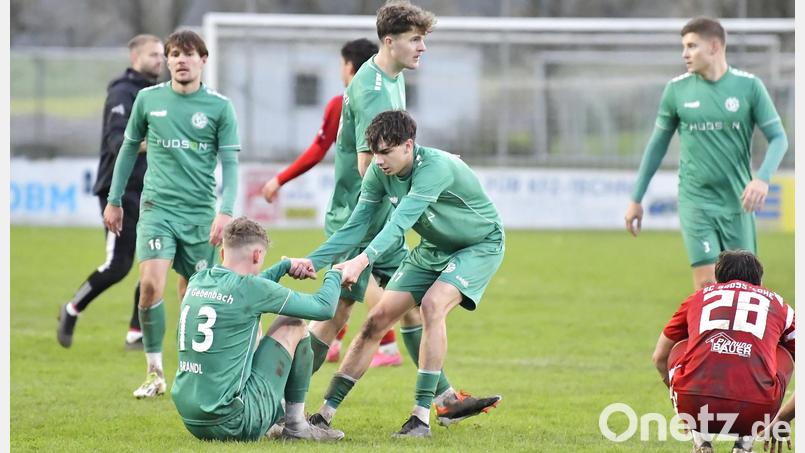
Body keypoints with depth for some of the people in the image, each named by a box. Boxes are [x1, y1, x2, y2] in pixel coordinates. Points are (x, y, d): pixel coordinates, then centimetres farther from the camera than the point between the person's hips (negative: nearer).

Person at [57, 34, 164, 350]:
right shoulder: (122, 93, -11)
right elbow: (116, 141, -23)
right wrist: (146, 143, -39)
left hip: (148, 193, 8)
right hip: (120, 191, -8)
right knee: (118, 266, -10)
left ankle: (136, 335, 4)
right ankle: (71, 311, 12)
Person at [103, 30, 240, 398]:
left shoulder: (219, 107, 0)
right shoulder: (148, 99, 4)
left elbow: (230, 164, -1)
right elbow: (129, 148, 16)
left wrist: (226, 211, -14)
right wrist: (114, 201, 17)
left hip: (200, 214, 0)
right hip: (157, 207, 0)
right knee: (151, 284, -17)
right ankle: (154, 371, -5)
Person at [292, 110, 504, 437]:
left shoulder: (435, 167, -35)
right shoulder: (379, 173, -13)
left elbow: (400, 222, -45)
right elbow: (356, 226, -10)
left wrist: (363, 260, -58)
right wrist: (312, 261, -23)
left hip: (481, 245, -7)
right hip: (434, 248, 7)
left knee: (432, 305, -31)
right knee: (377, 320, -3)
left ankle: (422, 416, -26)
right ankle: (325, 413, 2)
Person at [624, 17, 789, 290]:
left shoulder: (749, 86, -2)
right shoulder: (677, 89, 1)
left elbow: (778, 138, -1)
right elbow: (658, 144, 11)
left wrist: (762, 178, -20)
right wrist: (636, 199, 13)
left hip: (737, 203, 1)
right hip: (695, 202, -1)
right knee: (707, 284, -14)